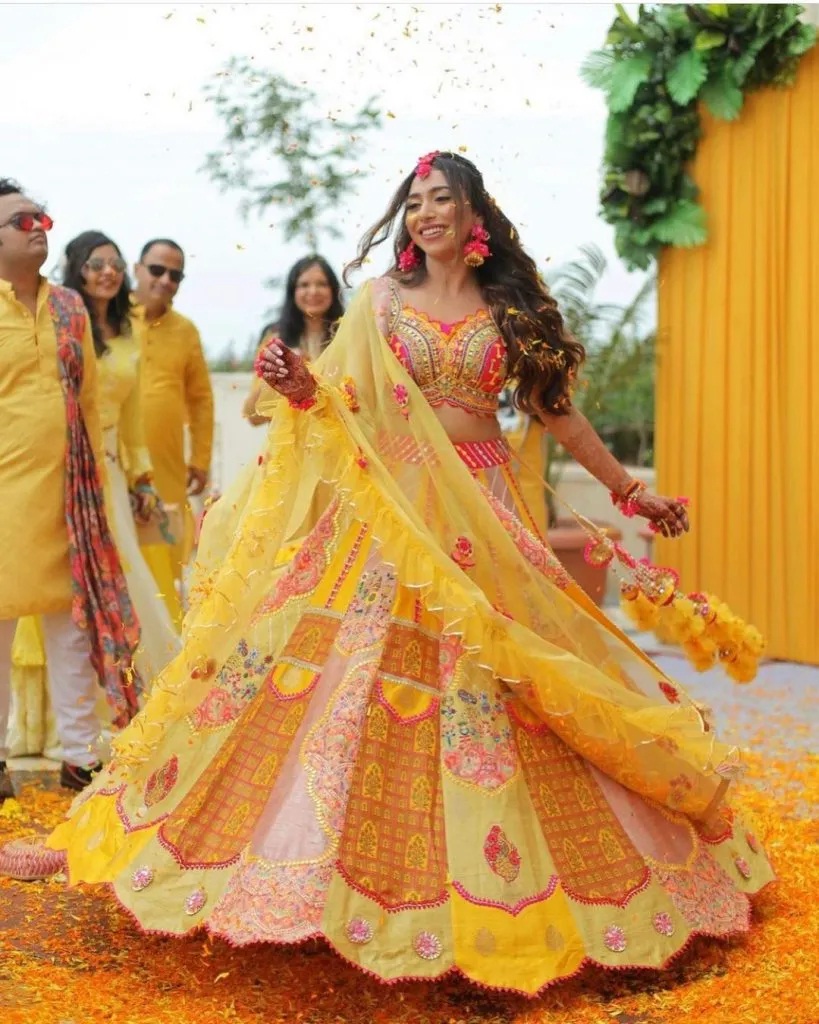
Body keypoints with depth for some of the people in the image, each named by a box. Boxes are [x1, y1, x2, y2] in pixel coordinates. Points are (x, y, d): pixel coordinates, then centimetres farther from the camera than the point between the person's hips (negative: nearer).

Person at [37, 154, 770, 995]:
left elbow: (557, 412, 13)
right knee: (358, 664, -7)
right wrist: (300, 386, -22)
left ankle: (495, 876, 9)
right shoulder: (382, 300, 6)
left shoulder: (510, 311, 7)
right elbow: (338, 404, 0)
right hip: (388, 510, 0)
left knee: (484, 681, -2)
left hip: (480, 517, 1)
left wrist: (631, 492, 15)